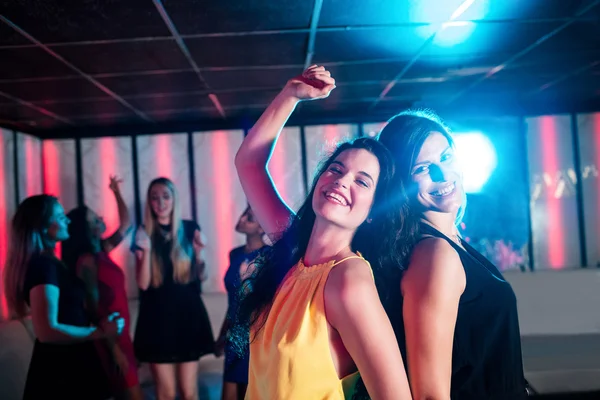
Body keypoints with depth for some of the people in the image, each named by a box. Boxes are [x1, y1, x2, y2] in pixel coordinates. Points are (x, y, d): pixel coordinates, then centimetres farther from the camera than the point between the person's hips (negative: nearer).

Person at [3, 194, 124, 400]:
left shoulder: (46, 262, 11)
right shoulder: (43, 265, -21)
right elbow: (47, 331, -27)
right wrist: (100, 331, -20)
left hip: (64, 364, 10)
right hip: (61, 370, -10)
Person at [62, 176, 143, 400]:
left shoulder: (102, 251, 7)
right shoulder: (87, 260, -17)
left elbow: (125, 224, 21)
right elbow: (95, 307, -20)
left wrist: (116, 192, 17)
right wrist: (114, 348, -20)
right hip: (109, 338, -9)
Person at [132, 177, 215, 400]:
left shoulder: (190, 229, 2)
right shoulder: (144, 233, 0)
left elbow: (201, 277, 5)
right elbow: (143, 283, -5)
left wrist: (198, 252, -13)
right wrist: (146, 250, -18)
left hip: (188, 314, 1)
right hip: (157, 318, -1)